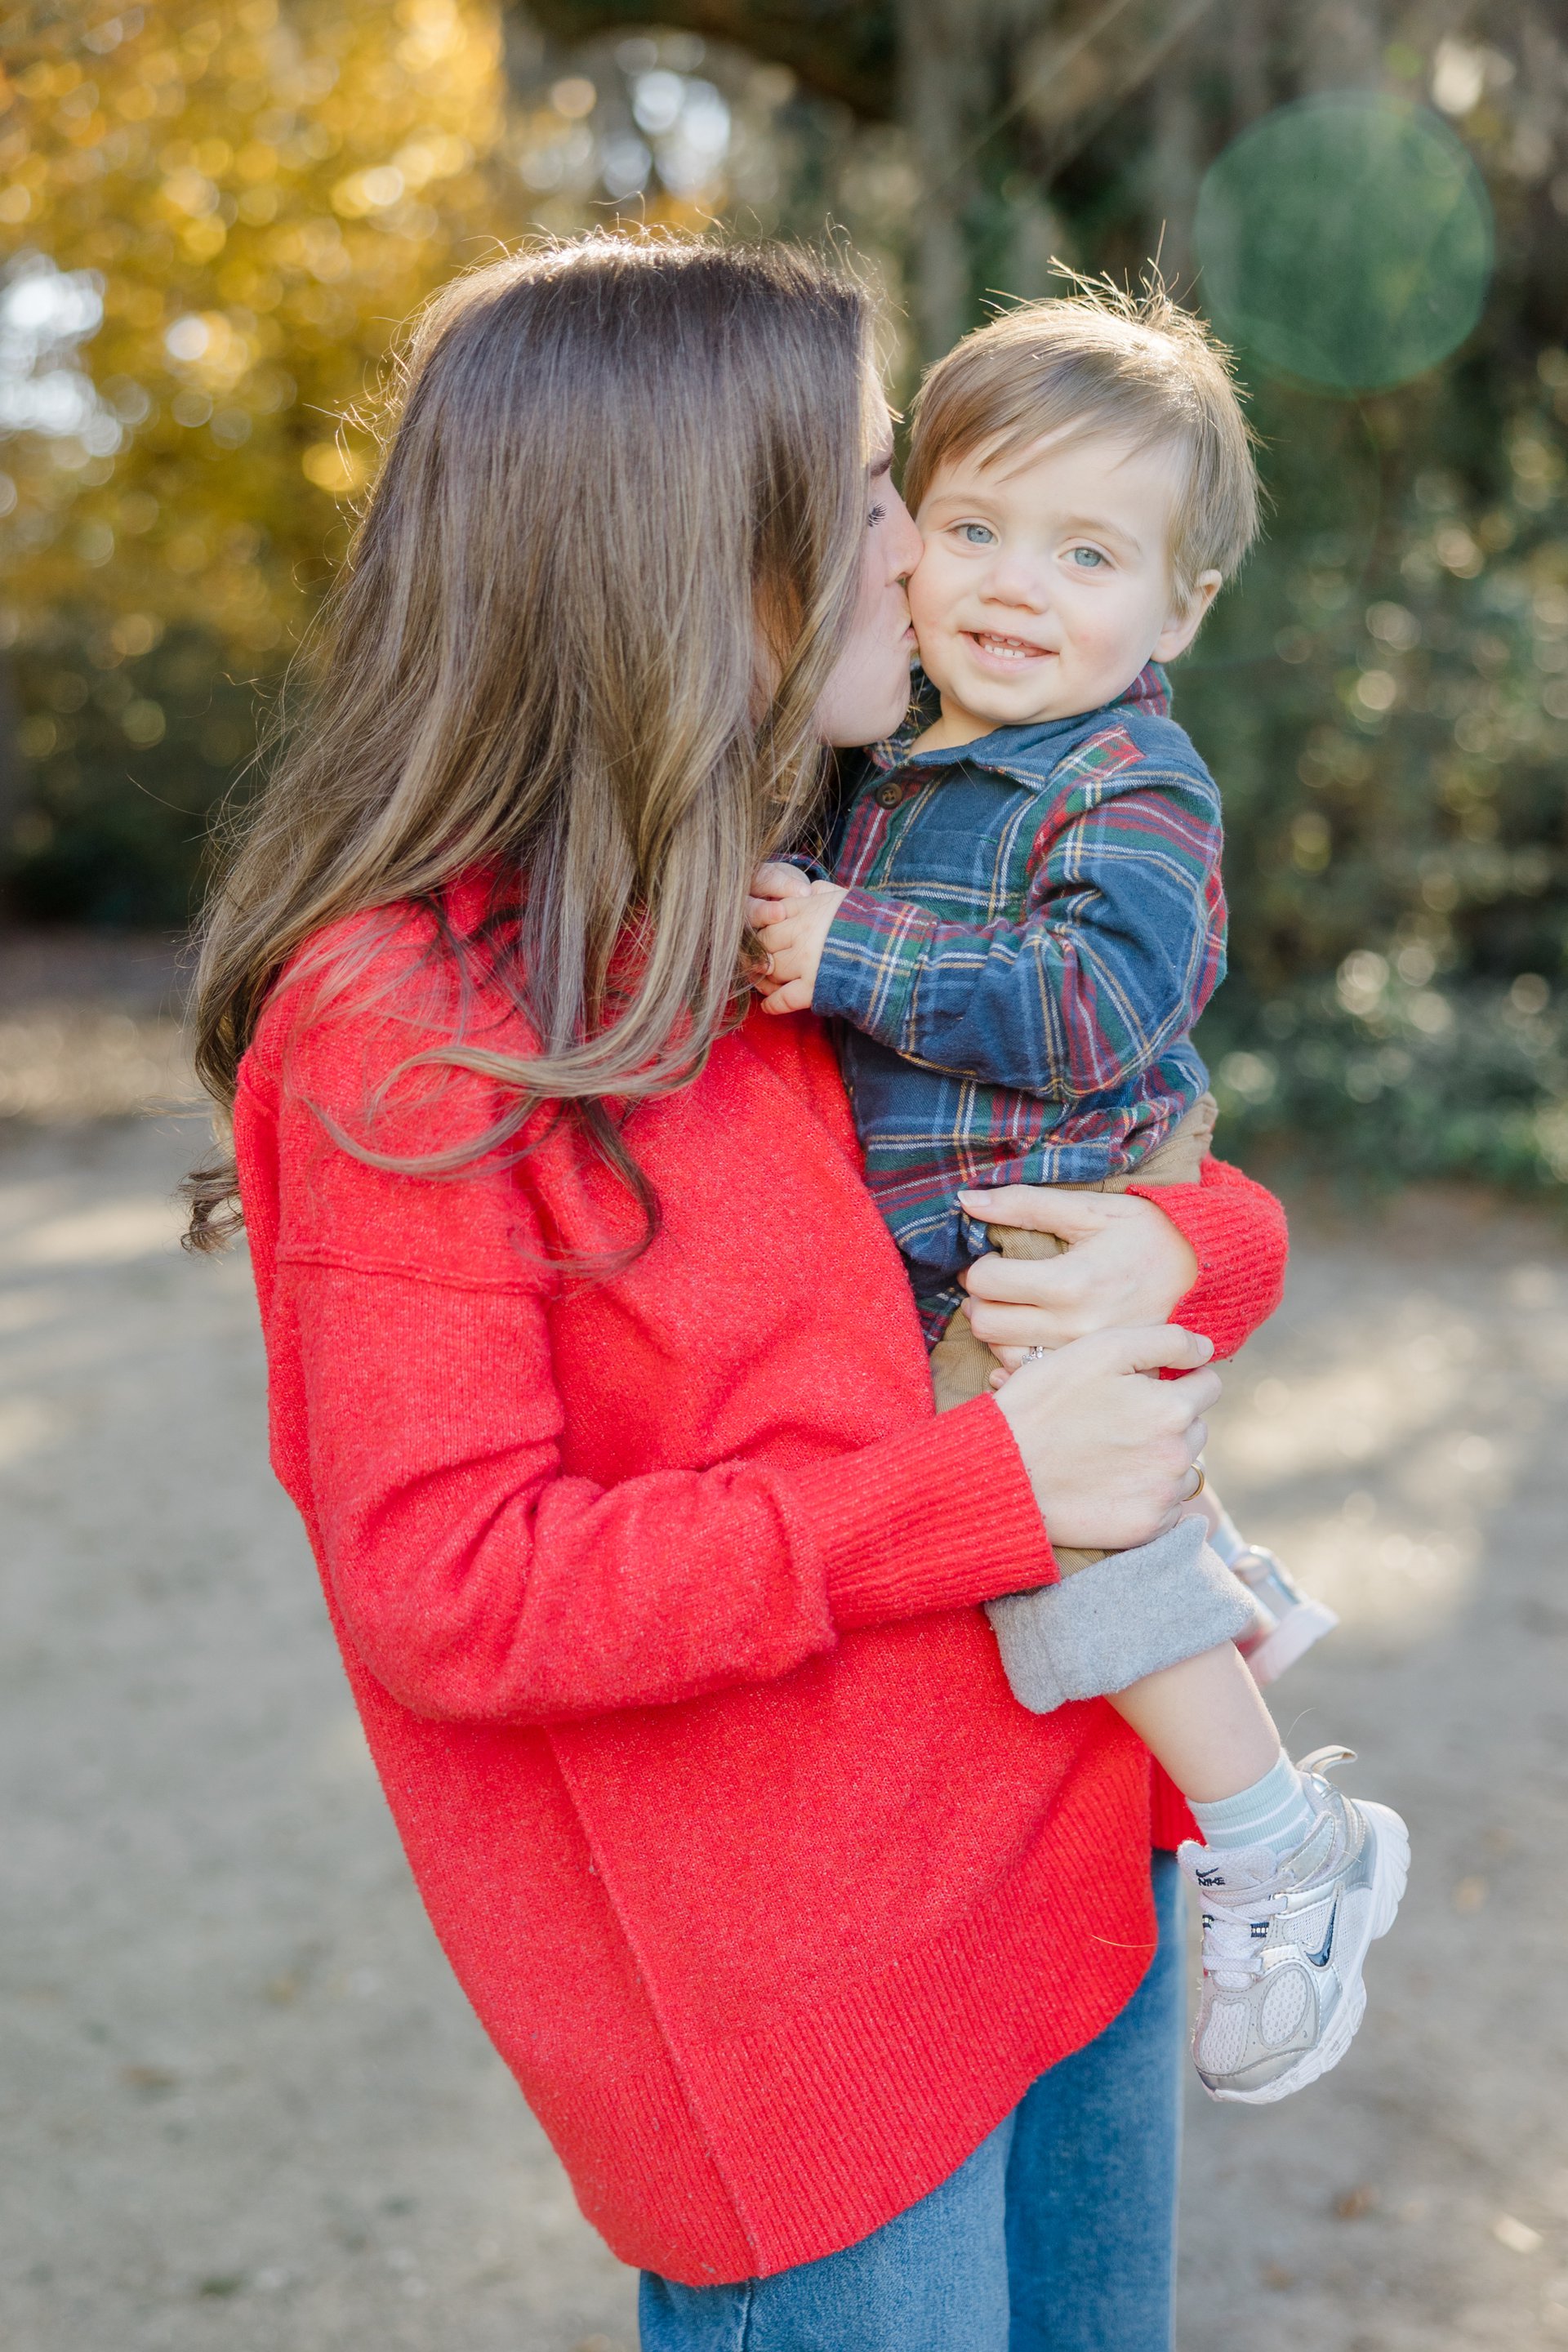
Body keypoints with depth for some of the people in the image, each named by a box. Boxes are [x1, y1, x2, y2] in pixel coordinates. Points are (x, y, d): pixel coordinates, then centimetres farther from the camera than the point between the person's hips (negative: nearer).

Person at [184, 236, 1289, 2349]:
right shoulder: (404, 1026, -18)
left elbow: (1188, 1169, 12)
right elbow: (443, 1587, -21)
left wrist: (1183, 1254, -13)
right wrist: (982, 1487, -24)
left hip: (1066, 1828, 7)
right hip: (795, 1978, -7)